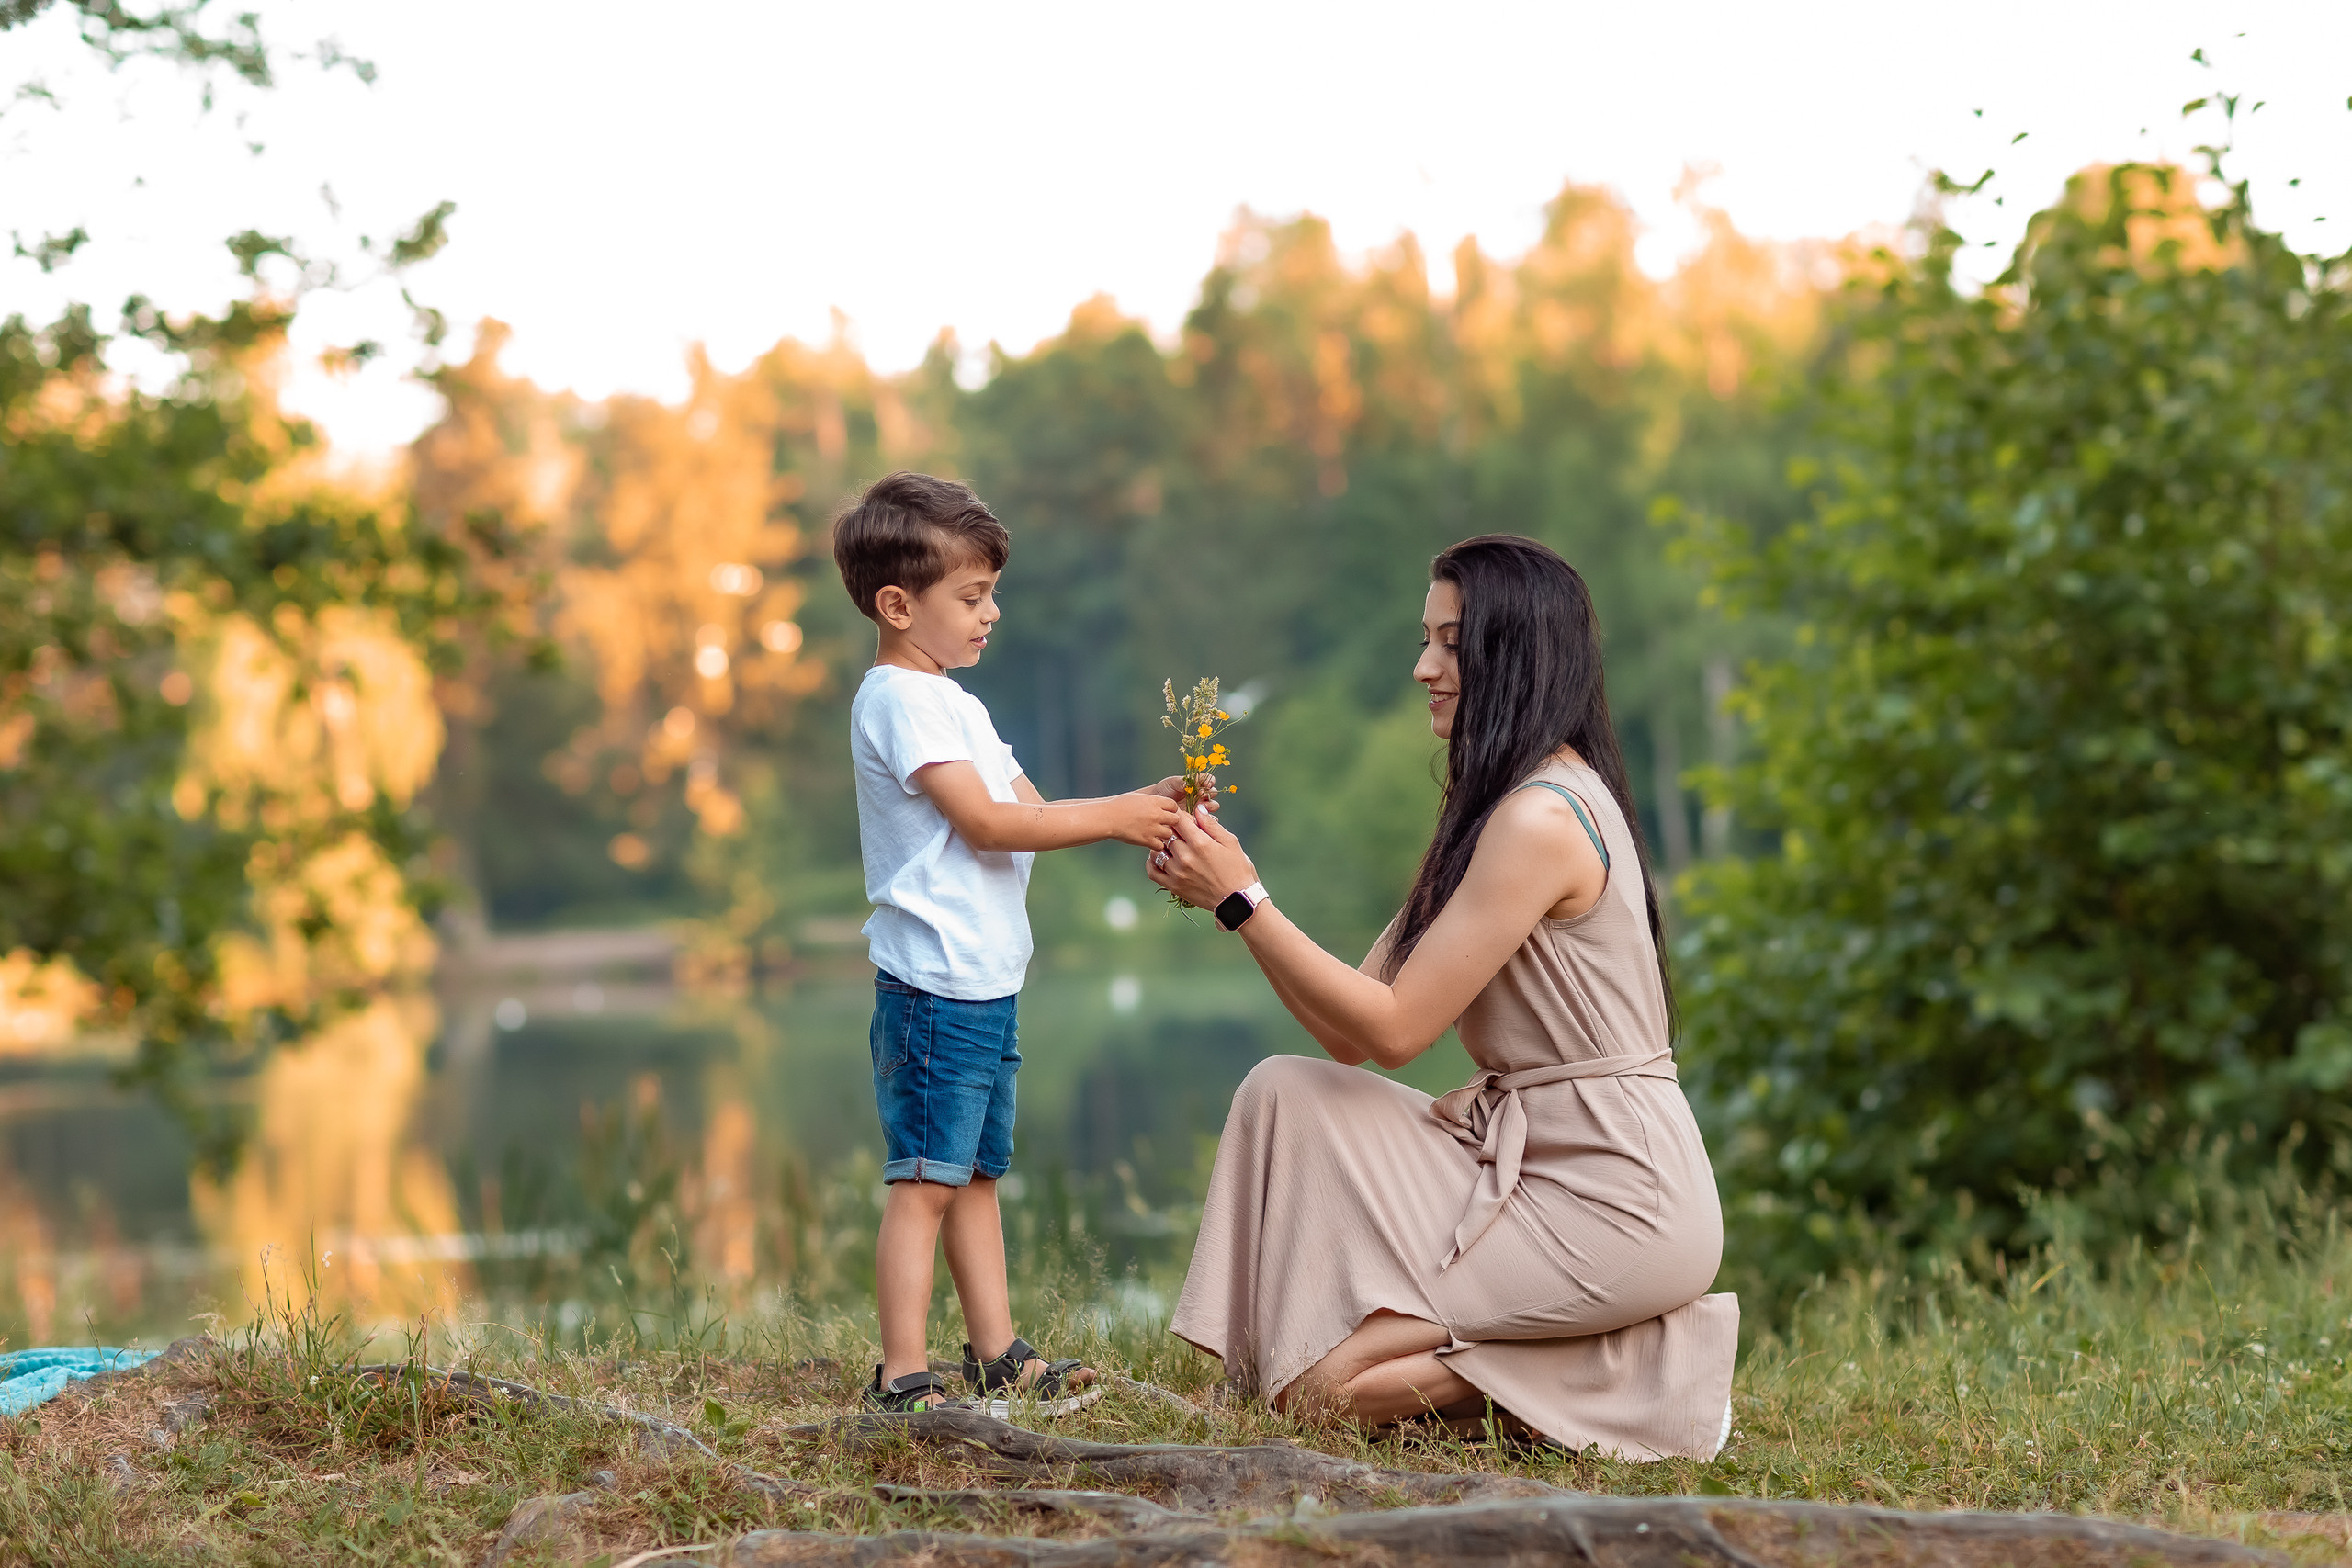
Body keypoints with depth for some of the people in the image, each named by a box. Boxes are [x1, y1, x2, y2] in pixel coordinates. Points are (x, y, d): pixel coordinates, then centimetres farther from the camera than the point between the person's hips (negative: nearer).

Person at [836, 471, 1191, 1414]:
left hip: (984, 987, 10)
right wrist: (1115, 818, -17)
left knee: (976, 1175, 15)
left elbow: (1030, 810, 16)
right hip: (934, 988, -10)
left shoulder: (951, 703, 20)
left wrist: (1142, 812, 1)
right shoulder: (901, 700, -12)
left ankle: (999, 1358, 21)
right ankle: (903, 1381, -7)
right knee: (924, 1183, -9)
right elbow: (984, 821, -20)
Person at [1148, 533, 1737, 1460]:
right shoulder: (1498, 803, 14)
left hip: (1612, 1202, -10)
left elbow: (1393, 1028, -17)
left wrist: (1243, 899, -13)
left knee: (1325, 1379, -11)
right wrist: (1226, 891, 1)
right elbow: (1351, 1034, 9)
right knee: (1290, 1092, 3)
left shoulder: (1541, 818, -18)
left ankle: (1632, 1374, -2)